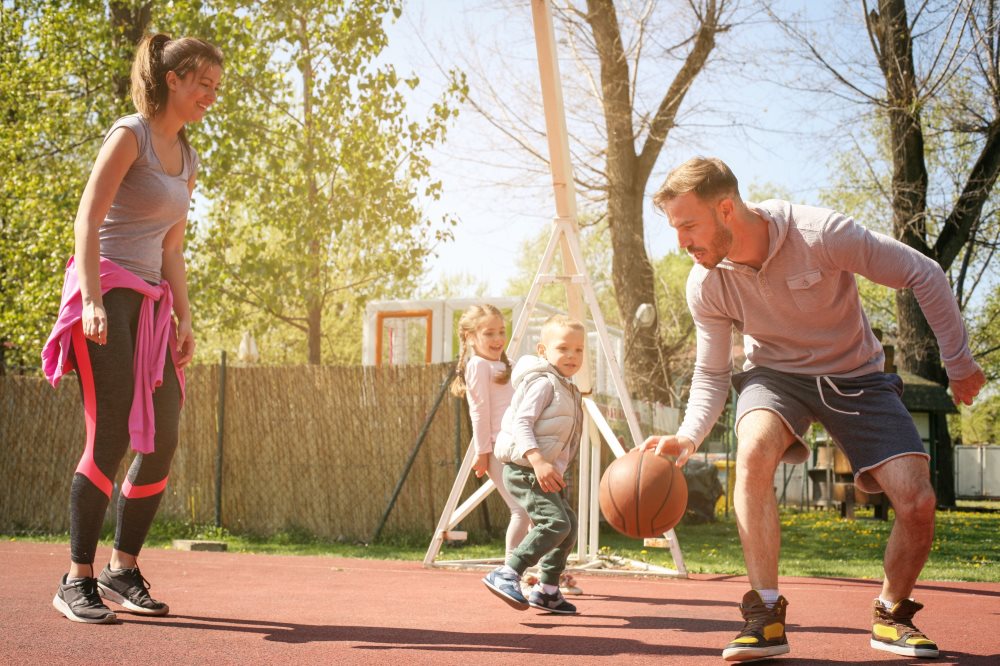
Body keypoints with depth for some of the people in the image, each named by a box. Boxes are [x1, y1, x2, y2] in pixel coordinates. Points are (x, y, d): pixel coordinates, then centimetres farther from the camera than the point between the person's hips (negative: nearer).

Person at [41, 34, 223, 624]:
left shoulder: (187, 159, 18)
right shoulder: (130, 135, -5)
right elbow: (87, 220, -12)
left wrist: (184, 319, 13)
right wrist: (92, 300, -22)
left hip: (150, 301, 8)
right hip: (106, 290, -8)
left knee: (163, 441, 2)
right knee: (111, 437, -12)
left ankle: (123, 569, 14)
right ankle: (78, 581, -4)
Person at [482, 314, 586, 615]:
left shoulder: (566, 388, 19)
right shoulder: (543, 382, -12)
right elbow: (521, 422, -22)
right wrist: (538, 462, -32)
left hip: (546, 473, 11)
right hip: (525, 469, -10)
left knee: (568, 525, 14)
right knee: (555, 522, -23)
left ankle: (546, 589, 22)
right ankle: (506, 575, -21)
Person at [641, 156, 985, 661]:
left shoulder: (821, 234, -28)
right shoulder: (705, 285, -16)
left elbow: (924, 276, -16)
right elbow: (712, 375, -5)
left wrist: (958, 361, -10)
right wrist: (689, 435, -24)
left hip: (855, 376, -1)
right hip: (775, 374, 1)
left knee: (918, 504, -14)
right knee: (753, 449, -34)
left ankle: (890, 615, 15)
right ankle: (766, 615, -26)